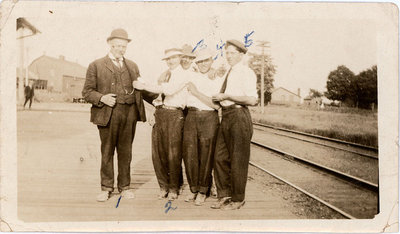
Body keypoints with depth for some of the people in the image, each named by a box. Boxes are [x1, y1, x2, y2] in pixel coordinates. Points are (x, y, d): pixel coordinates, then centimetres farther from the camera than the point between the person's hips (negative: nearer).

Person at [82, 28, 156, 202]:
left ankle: (124, 186, 21)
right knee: (107, 152, 5)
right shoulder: (97, 66, 5)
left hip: (130, 113, 3)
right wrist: (102, 98, -15)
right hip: (108, 113, -3)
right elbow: (87, 92, 2)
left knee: (125, 152, 9)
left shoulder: (132, 66, 18)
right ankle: (106, 188, 17)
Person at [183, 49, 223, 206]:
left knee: (206, 157, 1)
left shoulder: (218, 81, 3)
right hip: (191, 117, 3)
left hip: (209, 119, -3)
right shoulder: (192, 78, 12)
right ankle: (194, 189, 18)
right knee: (189, 155, 1)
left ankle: (202, 192, 15)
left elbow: (216, 105, -10)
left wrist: (196, 92, -12)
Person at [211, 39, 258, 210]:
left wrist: (226, 96, -16)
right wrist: (219, 98, 11)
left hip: (239, 116, -8)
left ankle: (238, 199, 14)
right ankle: (224, 195, 22)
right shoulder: (228, 73, 17)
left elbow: (252, 100, -19)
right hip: (225, 116, 8)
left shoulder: (246, 72, -8)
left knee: (238, 160, 1)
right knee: (220, 157, 9)